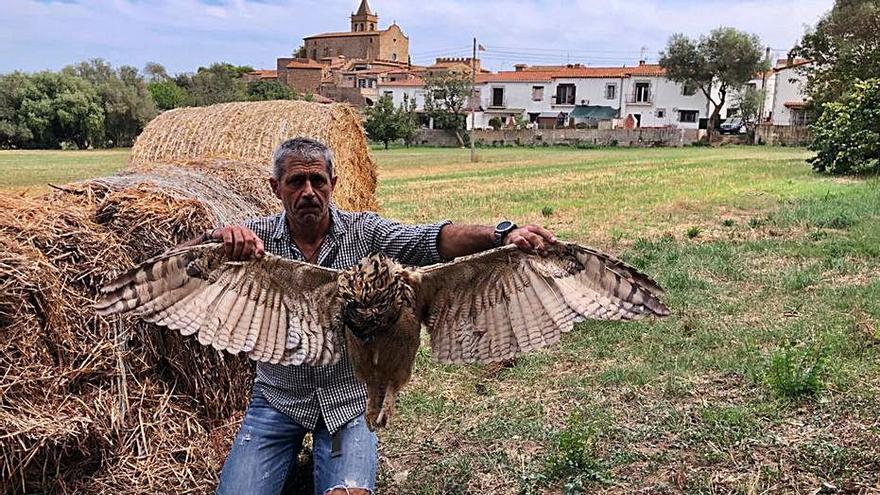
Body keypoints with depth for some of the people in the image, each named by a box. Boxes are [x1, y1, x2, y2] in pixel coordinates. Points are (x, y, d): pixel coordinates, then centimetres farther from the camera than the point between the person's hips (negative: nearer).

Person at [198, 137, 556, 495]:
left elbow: (432, 240, -19)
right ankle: (293, 451, 15)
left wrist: (502, 235, -37)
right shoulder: (256, 236, -4)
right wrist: (217, 237, -37)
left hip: (348, 397, -1)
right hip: (278, 397, 1)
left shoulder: (364, 232, -6)